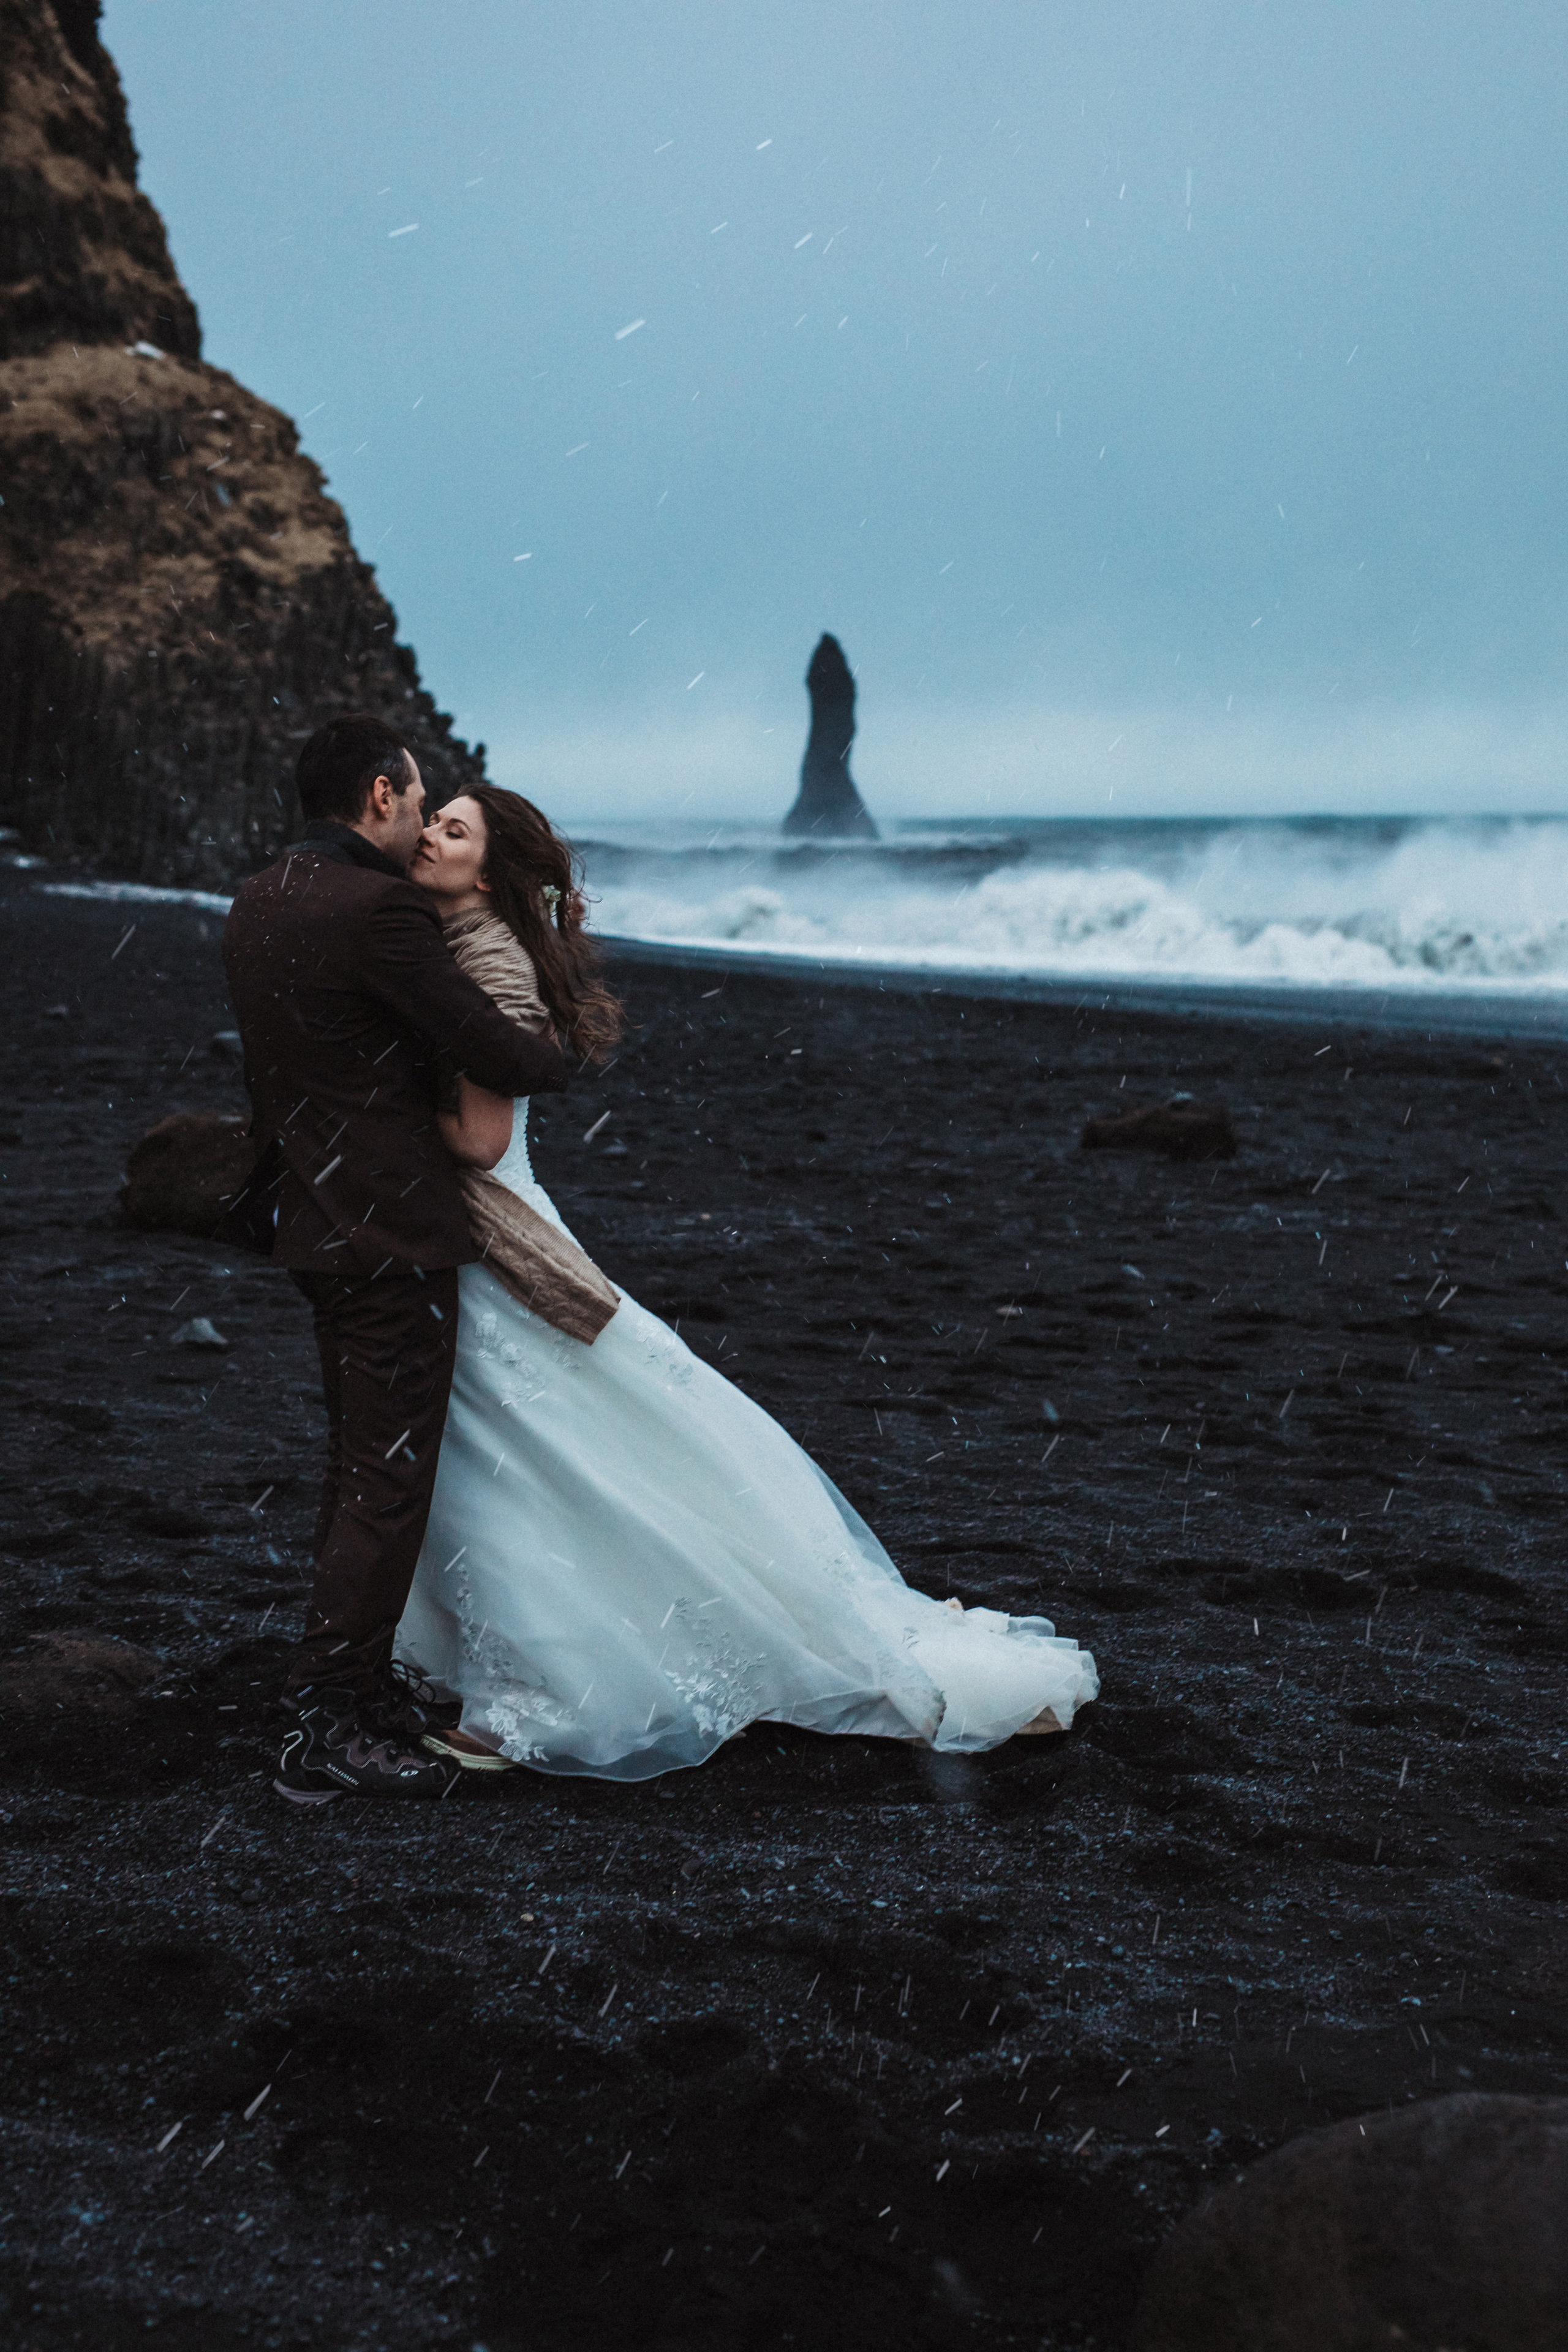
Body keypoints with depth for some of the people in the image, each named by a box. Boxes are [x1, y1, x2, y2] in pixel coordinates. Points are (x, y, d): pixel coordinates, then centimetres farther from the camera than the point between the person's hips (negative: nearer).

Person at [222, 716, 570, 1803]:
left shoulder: (258, 901, 9)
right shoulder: (379, 909, -21)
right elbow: (492, 1047, -17)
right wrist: (556, 1057, 4)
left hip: (316, 1217, 10)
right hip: (391, 1229, -10)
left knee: (361, 1462, 21)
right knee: (388, 1478, -3)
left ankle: (360, 1680, 33)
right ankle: (328, 1731, 0)